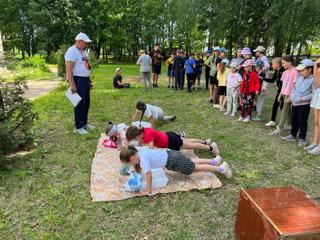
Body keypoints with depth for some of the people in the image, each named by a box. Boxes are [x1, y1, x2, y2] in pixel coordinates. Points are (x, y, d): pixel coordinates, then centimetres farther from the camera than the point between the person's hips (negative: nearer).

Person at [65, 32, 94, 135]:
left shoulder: (83, 51, 16)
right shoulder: (72, 51, -14)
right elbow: (68, 69, -20)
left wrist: (90, 81, 21)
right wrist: (72, 85, -24)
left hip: (85, 80, 9)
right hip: (78, 80, -9)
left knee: (86, 103, 15)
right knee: (80, 104, -4)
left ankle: (84, 123, 28)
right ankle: (78, 127, 7)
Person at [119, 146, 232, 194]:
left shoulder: (143, 159, -27)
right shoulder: (138, 151, -3)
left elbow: (149, 175, -29)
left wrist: (148, 190, -20)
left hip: (174, 161, -8)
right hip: (170, 155, 8)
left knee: (197, 168, 9)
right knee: (192, 162, 29)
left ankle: (221, 168, 23)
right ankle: (213, 162, 45)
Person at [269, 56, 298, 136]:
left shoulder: (294, 72, -14)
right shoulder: (285, 72, 10)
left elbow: (295, 85, -16)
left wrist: (290, 97, -19)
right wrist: (280, 95, 16)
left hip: (289, 95, -8)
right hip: (284, 94, 8)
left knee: (284, 111, -6)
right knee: (288, 110, 16)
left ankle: (279, 128, -3)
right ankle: (289, 124, 28)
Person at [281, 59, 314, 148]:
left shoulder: (313, 80, -12)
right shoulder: (299, 78, 9)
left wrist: (303, 98, -21)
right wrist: (292, 95, 5)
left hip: (304, 105, -7)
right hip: (295, 103, 7)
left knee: (302, 122, 3)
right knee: (294, 120, 16)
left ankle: (302, 139, 15)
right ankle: (293, 135, 31)